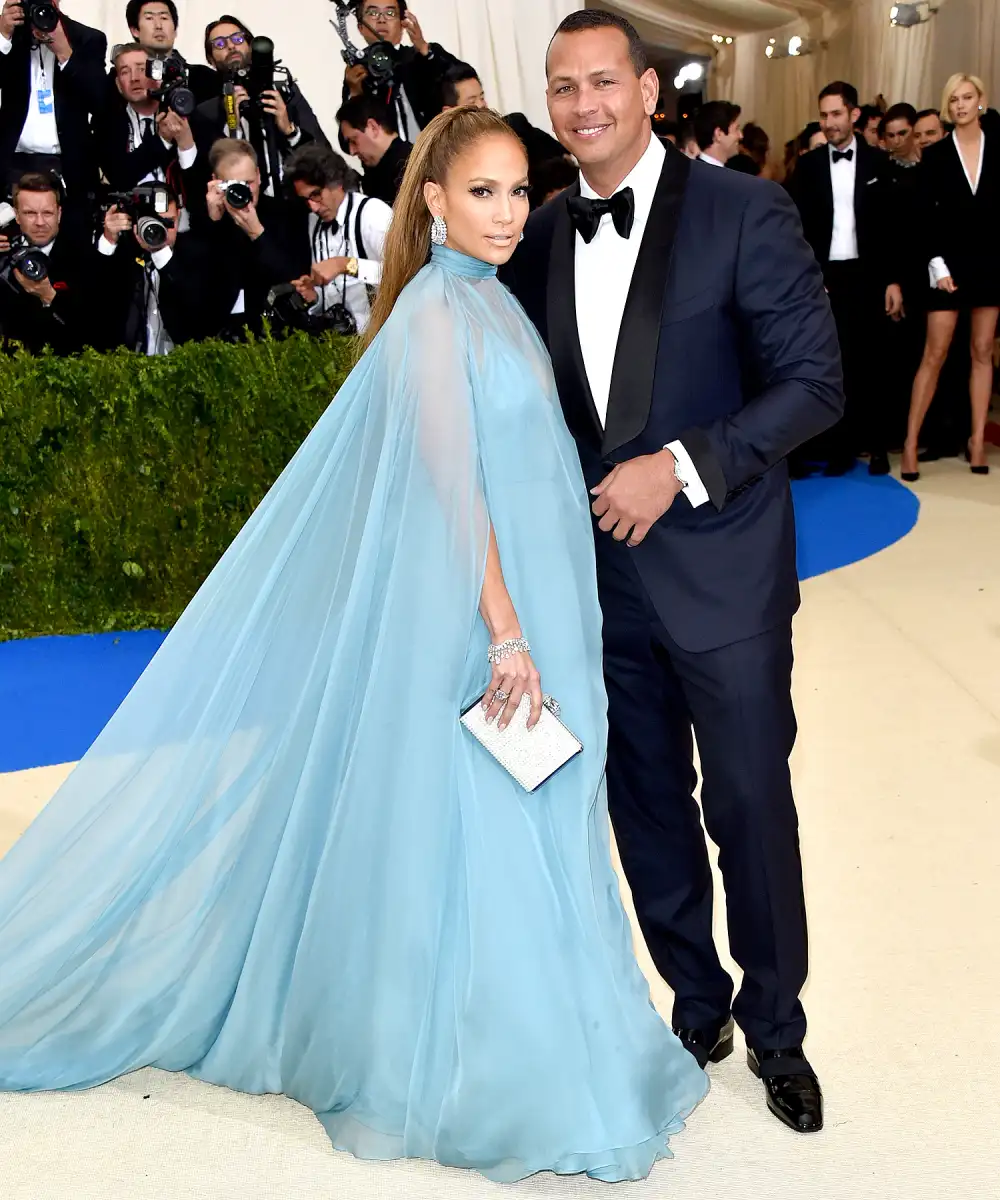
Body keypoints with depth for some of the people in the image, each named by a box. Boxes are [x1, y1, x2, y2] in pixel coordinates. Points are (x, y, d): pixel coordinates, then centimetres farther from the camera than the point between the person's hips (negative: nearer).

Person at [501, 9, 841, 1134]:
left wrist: (681, 468, -19)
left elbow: (814, 382, -11)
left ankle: (775, 1030, 29)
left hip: (720, 572, -4)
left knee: (751, 808, 6)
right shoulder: (540, 235, 6)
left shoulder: (743, 211, -8)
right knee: (648, 810, 14)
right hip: (601, 573, 5)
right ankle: (698, 1009, 36)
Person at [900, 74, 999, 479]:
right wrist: (937, 265, -11)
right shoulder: (935, 155, 1)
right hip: (951, 261, -1)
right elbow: (926, 218, -2)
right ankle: (911, 442, -1)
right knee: (934, 354, -4)